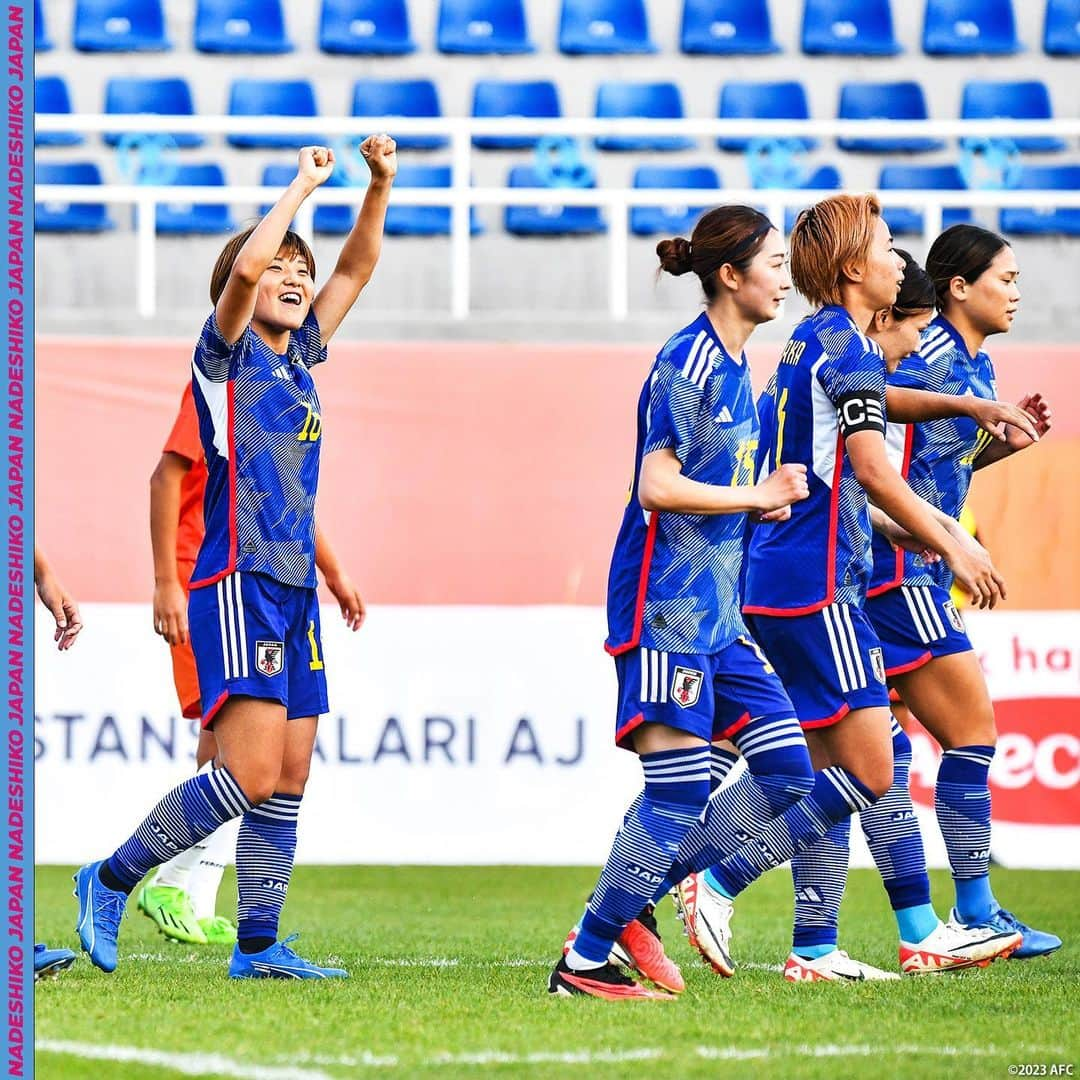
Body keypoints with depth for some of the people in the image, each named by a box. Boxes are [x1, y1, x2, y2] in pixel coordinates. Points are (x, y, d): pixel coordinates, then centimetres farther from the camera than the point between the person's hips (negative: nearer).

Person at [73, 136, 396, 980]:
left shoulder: (298, 357, 16)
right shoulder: (226, 355, -3)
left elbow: (357, 268, 21)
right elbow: (245, 264, -21)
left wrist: (380, 185, 8)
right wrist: (303, 186, -13)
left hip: (292, 590, 8)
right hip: (238, 584, -8)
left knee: (290, 778, 4)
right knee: (252, 773, -16)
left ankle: (258, 946, 8)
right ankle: (111, 881, -5)